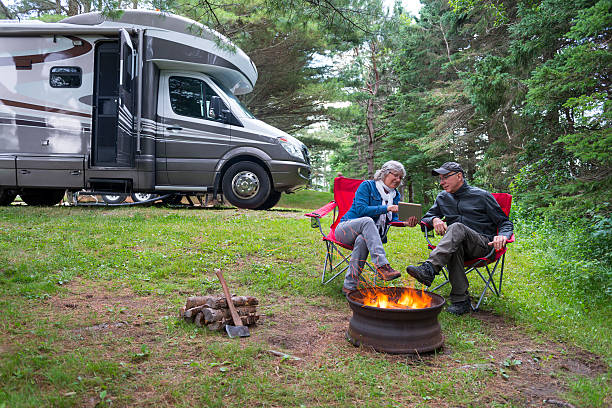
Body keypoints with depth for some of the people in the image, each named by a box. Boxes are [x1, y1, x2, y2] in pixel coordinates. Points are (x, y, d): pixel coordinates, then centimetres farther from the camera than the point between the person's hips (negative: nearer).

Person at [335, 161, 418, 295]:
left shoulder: (396, 196, 14)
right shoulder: (367, 186, -3)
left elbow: (393, 220, 7)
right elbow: (360, 209, -16)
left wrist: (405, 222, -15)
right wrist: (386, 208, -21)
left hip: (366, 236, 3)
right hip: (345, 229, -3)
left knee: (362, 240, -36)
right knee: (367, 220, -37)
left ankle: (350, 286, -39)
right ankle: (382, 265, -49)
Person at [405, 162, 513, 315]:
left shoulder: (482, 196, 6)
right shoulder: (443, 198, 18)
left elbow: (505, 223, 8)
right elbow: (426, 217, 24)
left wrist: (502, 236, -17)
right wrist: (435, 219, -1)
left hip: (483, 245, -3)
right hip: (457, 243, 3)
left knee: (457, 228, -35)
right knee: (454, 247, -36)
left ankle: (429, 269, -55)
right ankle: (461, 300, -39)